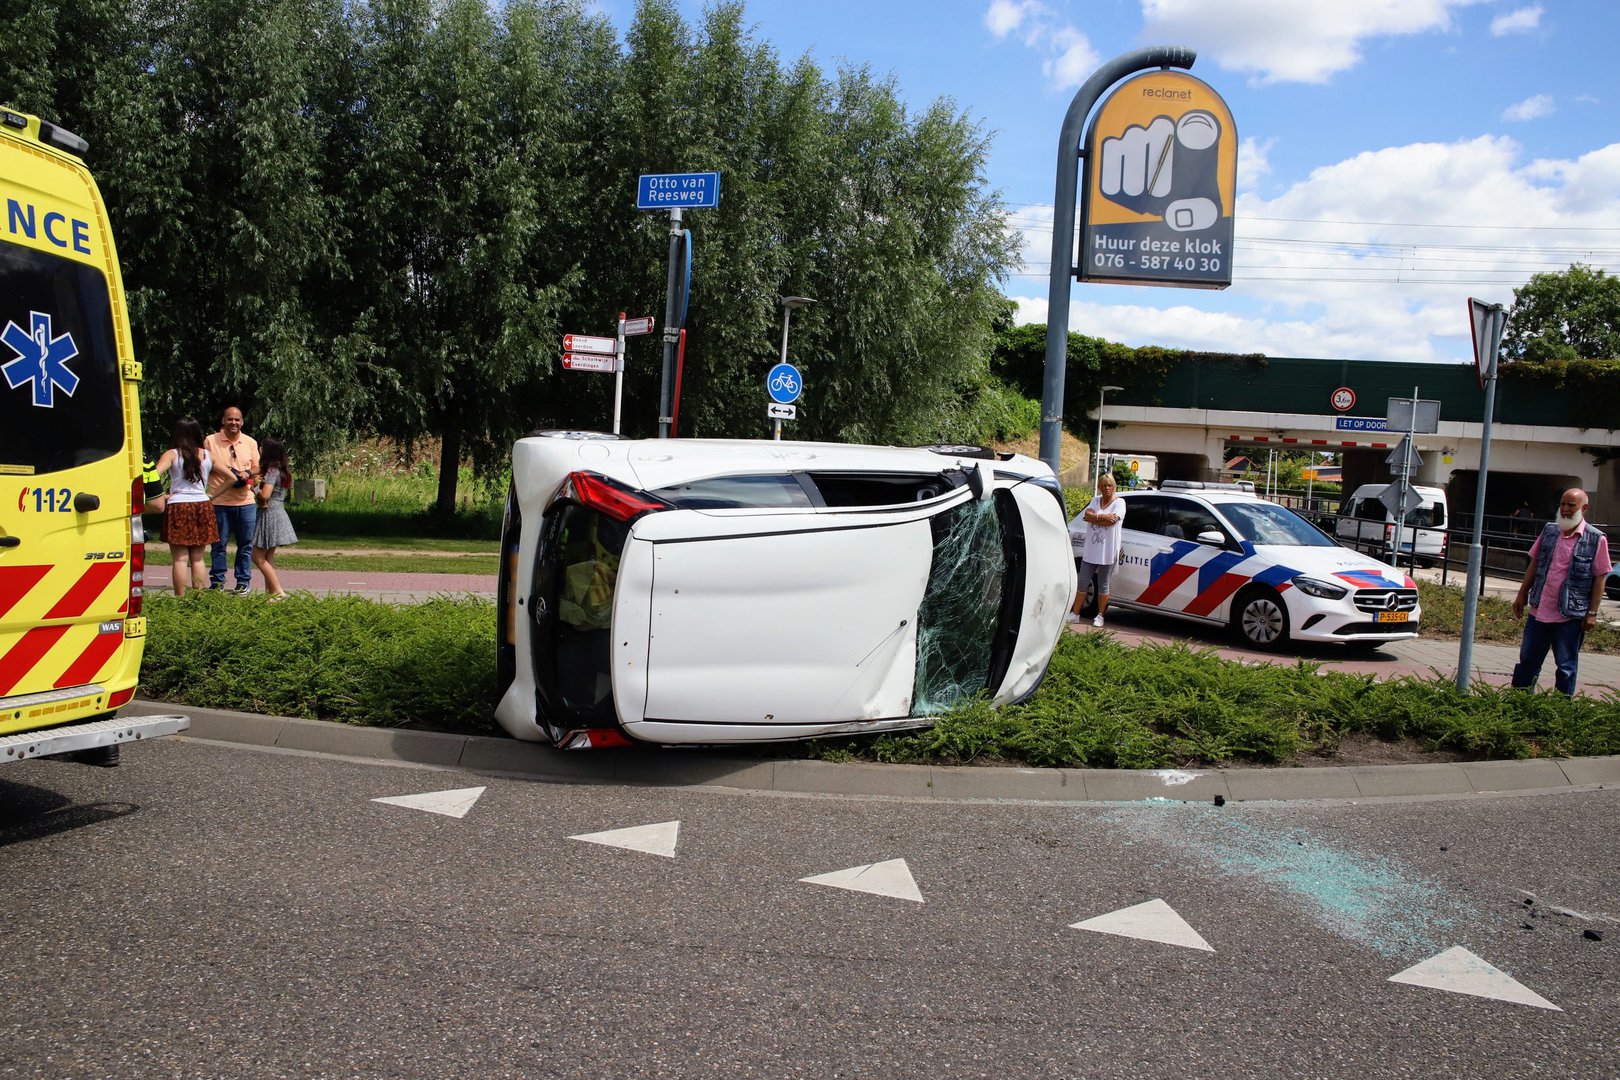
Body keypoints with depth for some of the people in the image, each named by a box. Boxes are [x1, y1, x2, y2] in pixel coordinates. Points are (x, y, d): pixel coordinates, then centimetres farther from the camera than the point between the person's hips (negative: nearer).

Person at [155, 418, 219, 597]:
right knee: (197, 558, 9)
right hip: (203, 506, 3)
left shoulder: (172, 454, -2)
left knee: (180, 559, -1)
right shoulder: (206, 455, 7)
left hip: (178, 507, -3)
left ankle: (181, 600, -1)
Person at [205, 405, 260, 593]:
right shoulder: (211, 441, 1)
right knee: (219, 544, 3)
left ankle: (243, 582, 14)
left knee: (246, 544, 6)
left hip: (246, 502, 2)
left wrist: (247, 474, -8)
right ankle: (217, 581, 11)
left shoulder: (250, 442, 11)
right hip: (220, 502, -2)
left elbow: (257, 468, 16)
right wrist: (234, 475, -12)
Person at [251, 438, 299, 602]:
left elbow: (265, 495, -22)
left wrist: (254, 489, -5)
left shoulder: (272, 471, -15)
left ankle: (279, 591, -10)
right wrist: (260, 482, 8)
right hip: (278, 513, 9)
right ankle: (270, 591, 14)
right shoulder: (282, 471, 12)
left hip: (269, 514, -9)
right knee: (267, 557, 13)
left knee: (258, 557, -5)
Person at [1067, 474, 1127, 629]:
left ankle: (1100, 616, 14)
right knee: (1083, 583, 5)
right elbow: (1087, 515, -5)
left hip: (1107, 552, -4)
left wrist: (1094, 517, -9)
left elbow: (1112, 520, -18)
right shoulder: (1096, 500, 11)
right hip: (1090, 549, 4)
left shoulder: (1119, 502, -3)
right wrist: (1102, 517, -16)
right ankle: (1075, 613, 11)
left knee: (1103, 585, 5)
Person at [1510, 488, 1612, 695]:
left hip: (1570, 616, -4)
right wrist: (1522, 595, 12)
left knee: (1566, 667, 6)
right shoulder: (1549, 530, 6)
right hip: (1539, 610, 4)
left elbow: (1599, 578, -6)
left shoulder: (1596, 539, -7)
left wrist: (1592, 613, -9)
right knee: (1527, 661, 12)